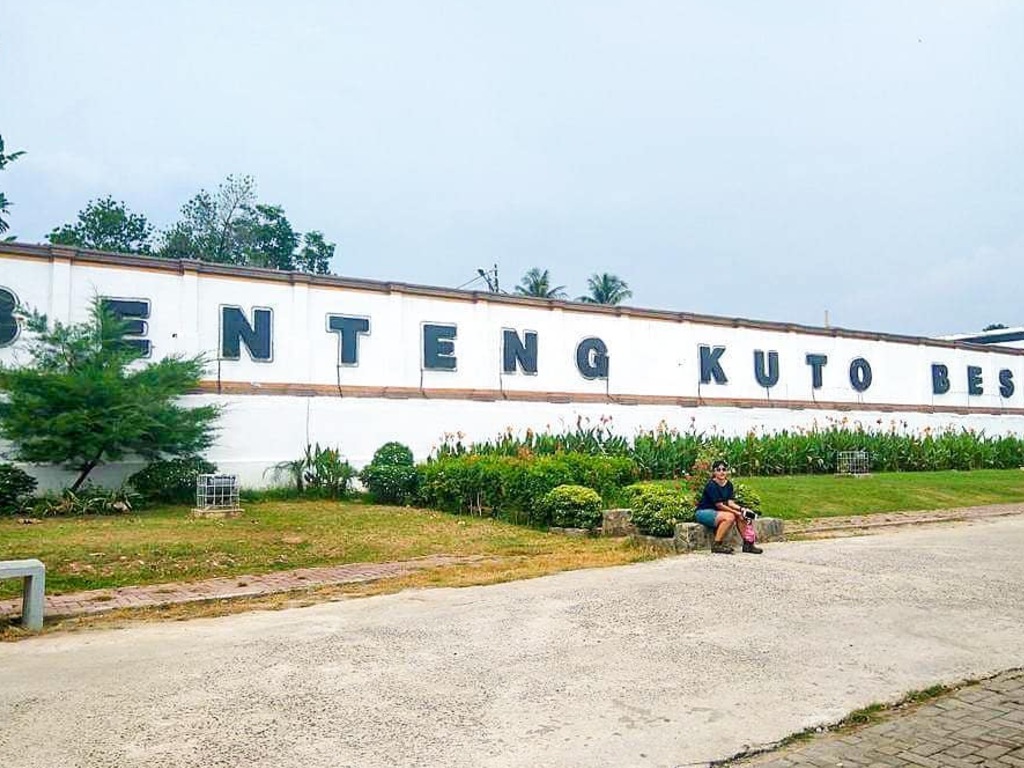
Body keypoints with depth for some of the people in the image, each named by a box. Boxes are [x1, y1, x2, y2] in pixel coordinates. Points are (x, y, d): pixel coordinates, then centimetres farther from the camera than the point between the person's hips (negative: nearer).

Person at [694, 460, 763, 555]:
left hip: (715, 512, 8)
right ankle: (716, 546, -23)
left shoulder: (729, 484, 5)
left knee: (741, 516, -9)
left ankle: (747, 544, -5)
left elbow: (730, 502, -5)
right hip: (703, 512, -8)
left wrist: (741, 509, -23)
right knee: (729, 517, -29)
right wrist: (736, 512, -19)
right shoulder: (711, 485, -19)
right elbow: (719, 505, -20)